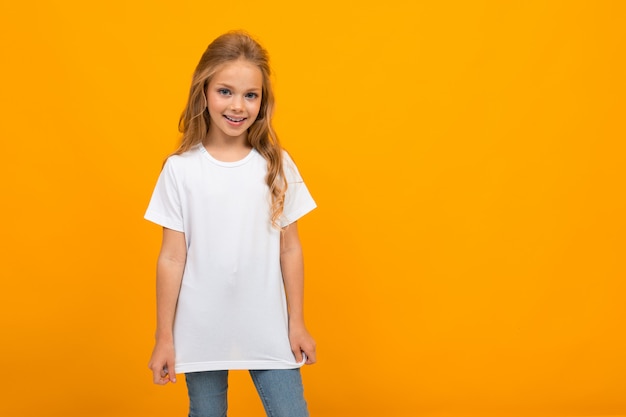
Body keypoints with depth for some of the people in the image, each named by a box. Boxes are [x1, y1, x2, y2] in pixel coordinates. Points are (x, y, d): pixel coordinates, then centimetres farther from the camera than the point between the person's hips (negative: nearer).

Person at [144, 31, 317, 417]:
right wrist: (164, 336, 1)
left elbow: (290, 249, 3)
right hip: (202, 331, 0)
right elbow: (172, 258, -3)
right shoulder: (180, 170, -6)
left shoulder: (277, 166, -3)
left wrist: (297, 323, 6)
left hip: (268, 330, 1)